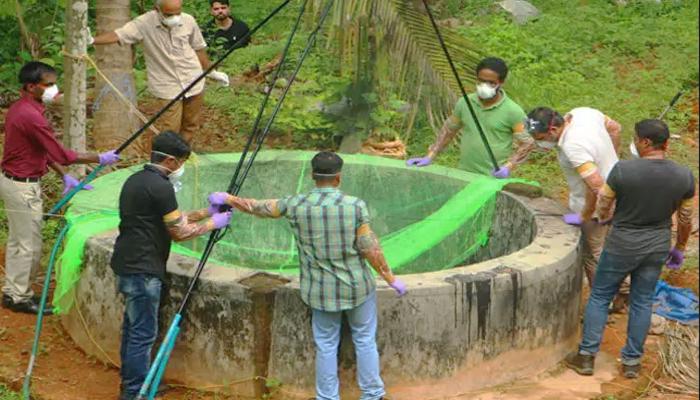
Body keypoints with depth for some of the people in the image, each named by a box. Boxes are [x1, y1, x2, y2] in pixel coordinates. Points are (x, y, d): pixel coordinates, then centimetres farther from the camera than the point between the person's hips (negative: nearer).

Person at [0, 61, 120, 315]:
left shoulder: (21, 108, 7)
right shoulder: (31, 116, -25)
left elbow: (45, 149, 14)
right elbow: (61, 154, -23)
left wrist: (65, 176, 11)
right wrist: (99, 159, -15)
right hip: (23, 187, -10)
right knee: (30, 245, 2)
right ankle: (20, 297, 14)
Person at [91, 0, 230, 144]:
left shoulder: (188, 21, -6)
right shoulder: (144, 23, -15)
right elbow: (118, 35, -25)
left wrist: (212, 72, 19)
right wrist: (91, 40, -41)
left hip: (194, 83, 3)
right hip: (167, 87, -3)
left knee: (190, 126, 13)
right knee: (169, 131, -5)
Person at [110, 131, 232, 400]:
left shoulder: (136, 180, 13)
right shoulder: (160, 186, -17)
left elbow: (171, 219, 19)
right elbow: (179, 232, -11)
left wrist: (207, 212, 17)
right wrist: (213, 224, 2)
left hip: (127, 266, 10)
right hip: (142, 270, -10)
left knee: (132, 327, 19)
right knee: (143, 333, -2)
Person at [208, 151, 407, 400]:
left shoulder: (296, 205, -10)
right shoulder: (355, 206, -16)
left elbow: (259, 207, 5)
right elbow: (370, 249, -14)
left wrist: (227, 198, 22)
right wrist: (391, 279, -1)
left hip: (321, 291, 2)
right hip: (357, 286, -1)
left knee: (326, 346, 14)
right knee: (365, 341, 15)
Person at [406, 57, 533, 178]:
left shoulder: (512, 111, -8)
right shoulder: (464, 103, 3)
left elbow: (527, 143, -4)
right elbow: (448, 130, 15)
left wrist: (508, 167, -17)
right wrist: (430, 157, 10)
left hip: (494, 179, -3)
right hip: (464, 176, 4)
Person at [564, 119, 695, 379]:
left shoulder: (623, 170, -22)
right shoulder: (685, 177, -11)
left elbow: (602, 207, -6)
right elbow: (686, 220, 2)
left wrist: (604, 216, 18)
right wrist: (679, 248, 18)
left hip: (622, 247, -3)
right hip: (657, 248, 3)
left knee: (599, 297, 14)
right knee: (642, 303, 17)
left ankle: (587, 356, 19)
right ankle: (632, 362, 25)